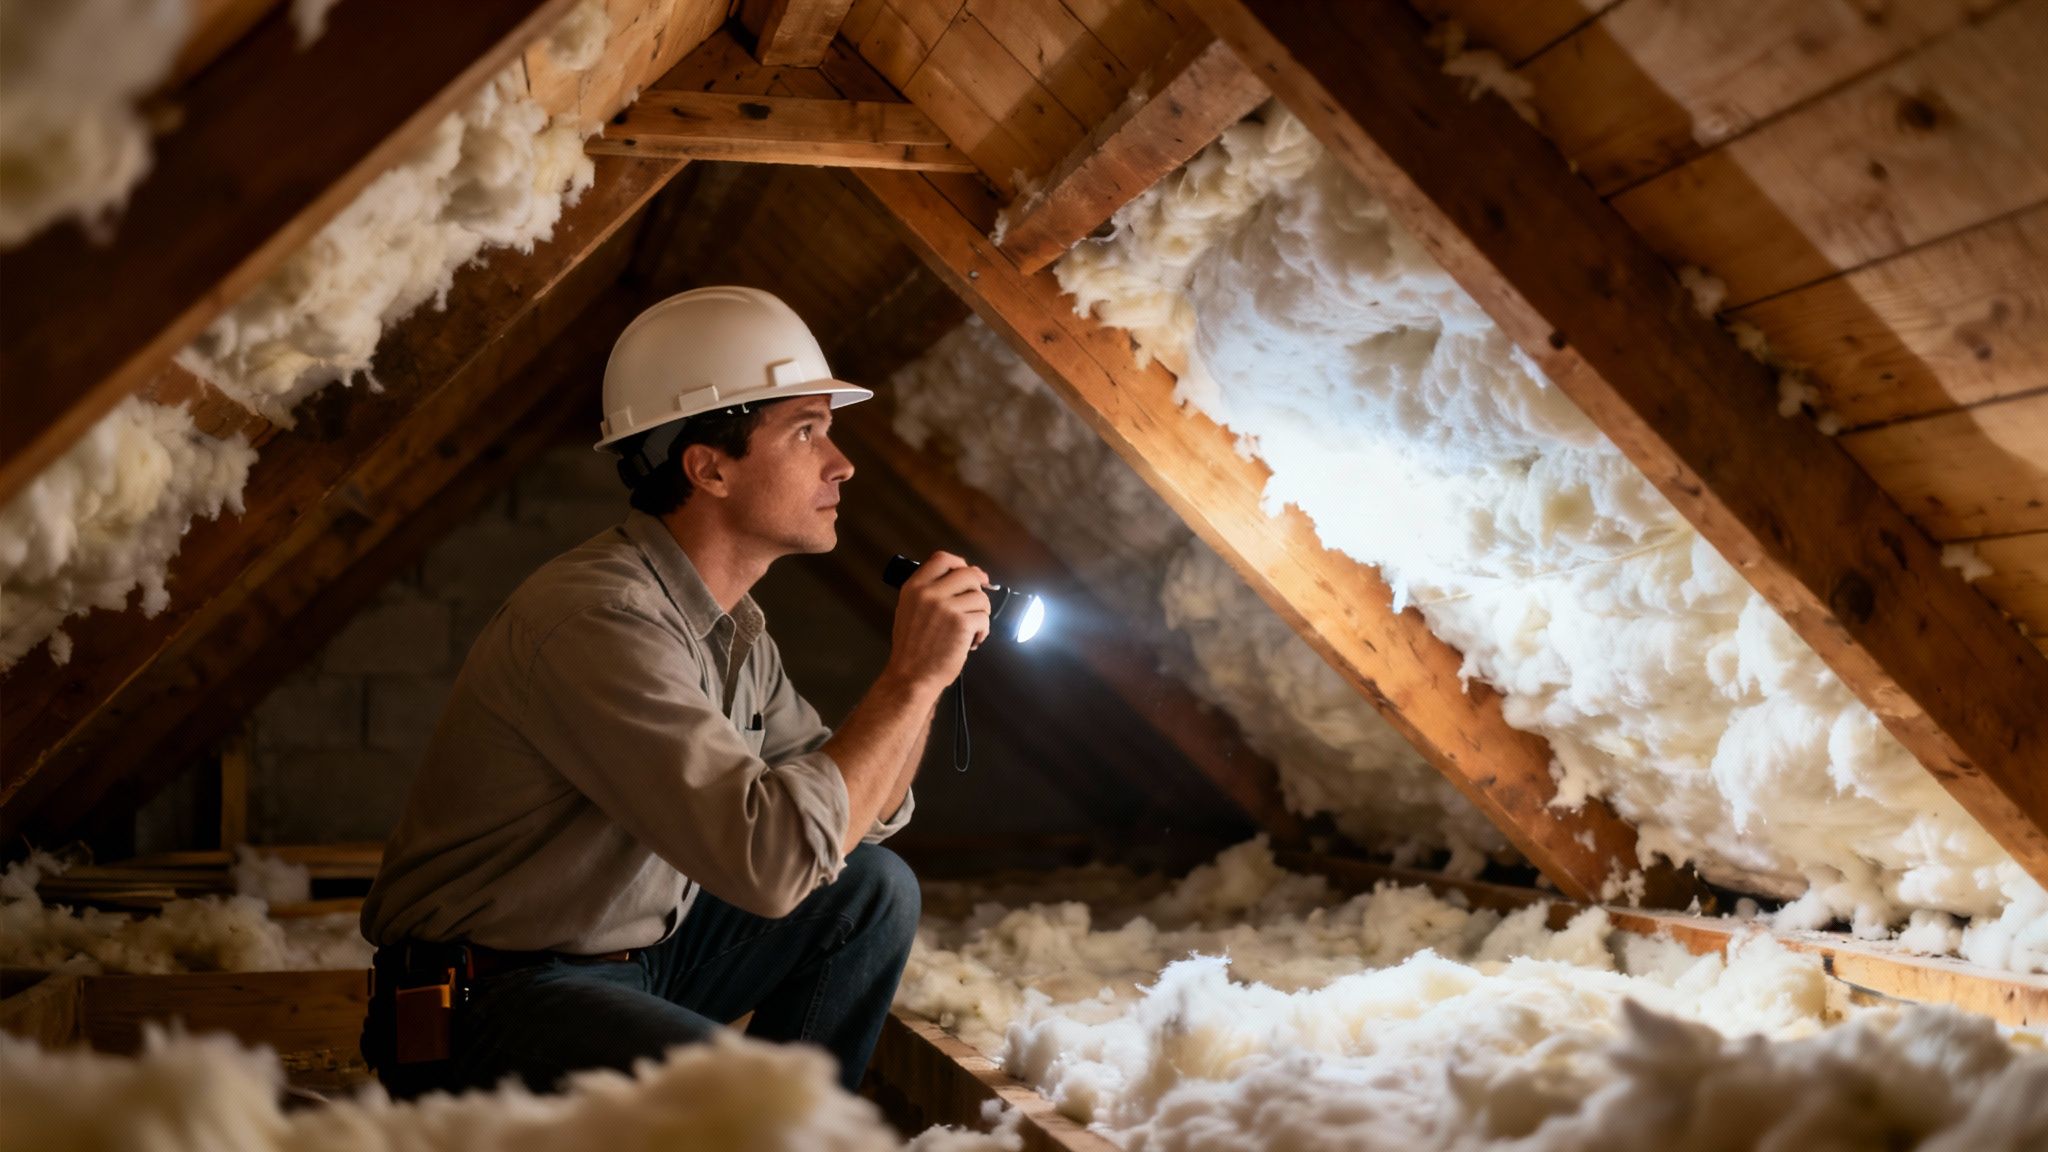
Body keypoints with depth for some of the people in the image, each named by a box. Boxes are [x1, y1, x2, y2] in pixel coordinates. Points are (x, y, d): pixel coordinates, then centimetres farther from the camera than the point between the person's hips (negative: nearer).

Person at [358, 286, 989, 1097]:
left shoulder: (734, 628, 7)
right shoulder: (597, 620, -25)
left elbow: (861, 809, 12)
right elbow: (772, 858, -33)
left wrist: (919, 672, -3)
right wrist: (912, 679, -23)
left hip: (638, 953, 10)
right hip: (486, 999, -10)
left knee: (874, 891, 7)